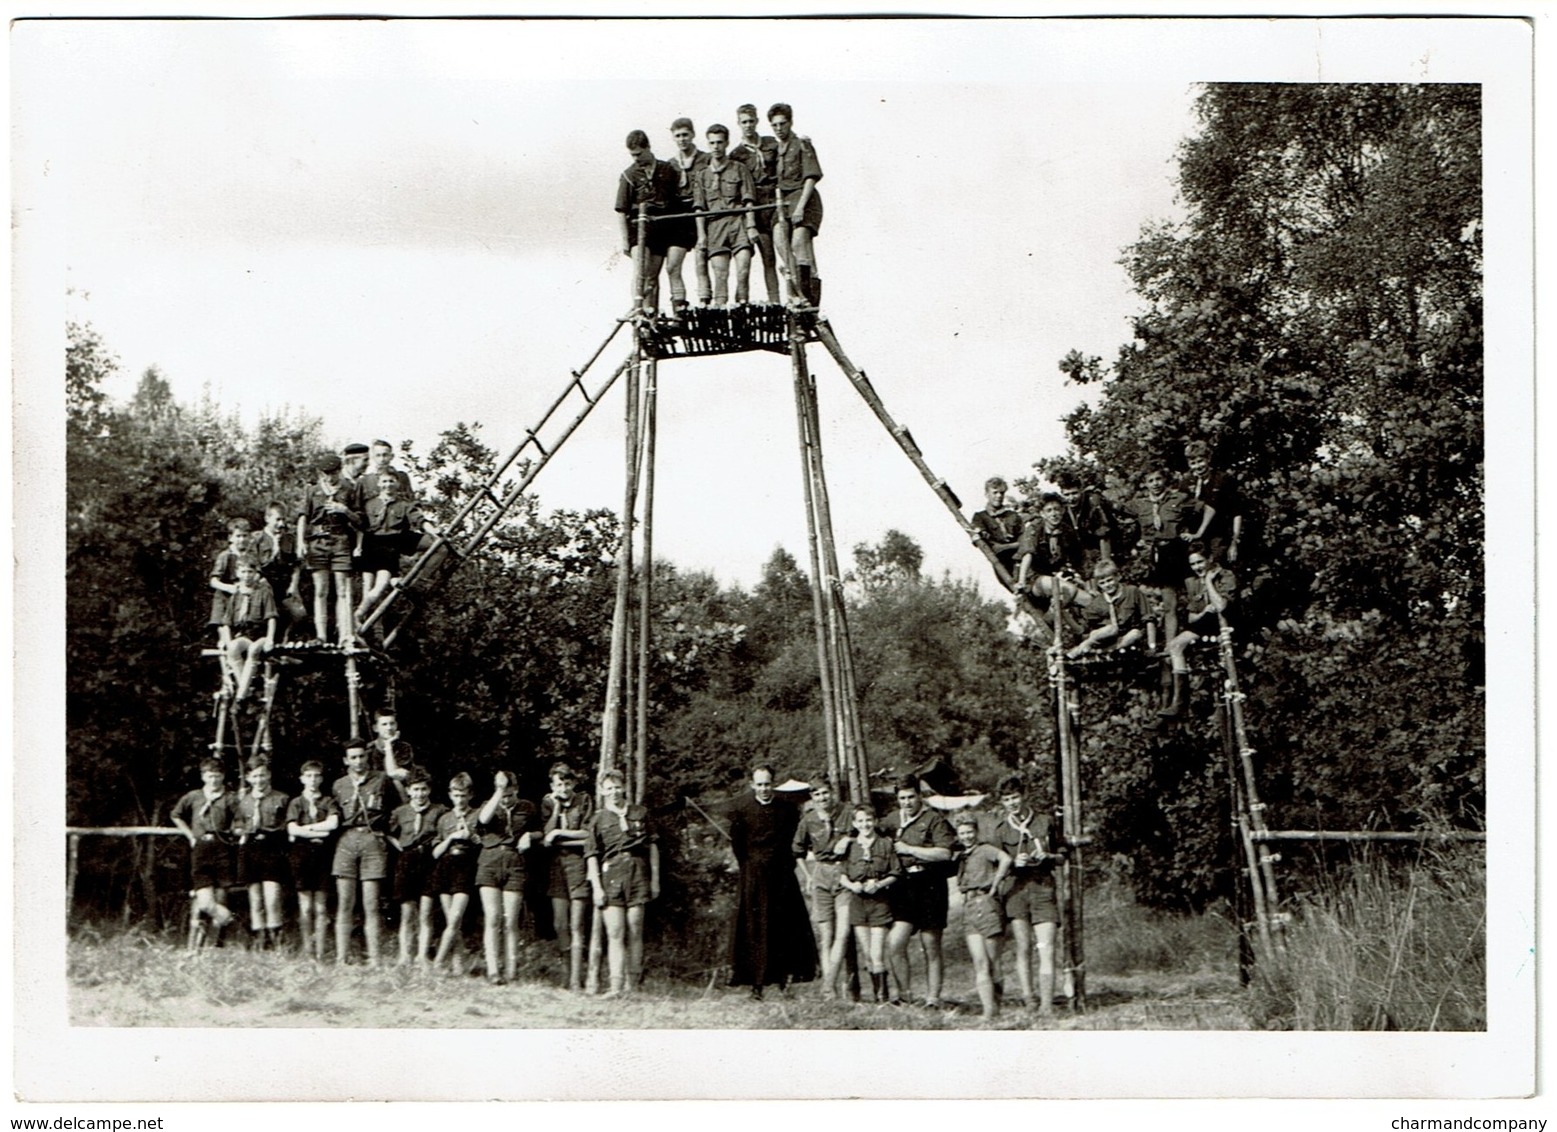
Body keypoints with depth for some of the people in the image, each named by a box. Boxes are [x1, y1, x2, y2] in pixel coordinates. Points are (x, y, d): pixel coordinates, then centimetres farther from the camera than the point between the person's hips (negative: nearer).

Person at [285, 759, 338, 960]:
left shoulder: (329, 802, 9)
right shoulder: (296, 803, 8)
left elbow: (333, 823, -9)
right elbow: (292, 829, -5)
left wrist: (307, 827, -6)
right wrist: (319, 832, -9)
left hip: (323, 853, 0)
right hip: (301, 853, 0)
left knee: (321, 906, 1)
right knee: (305, 905, -1)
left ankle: (320, 951, 2)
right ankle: (307, 949, 3)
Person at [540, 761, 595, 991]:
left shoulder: (585, 801, 2)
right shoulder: (548, 804, 10)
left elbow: (588, 835, -4)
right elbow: (545, 837, 0)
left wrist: (559, 834, -5)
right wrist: (556, 808, -6)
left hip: (578, 862, -4)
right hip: (556, 865, 4)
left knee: (577, 925, -10)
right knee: (560, 925, 1)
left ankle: (576, 979, -14)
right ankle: (571, 973, 10)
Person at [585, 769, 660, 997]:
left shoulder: (640, 813, 12)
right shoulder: (598, 820, 8)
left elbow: (652, 846, 15)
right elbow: (591, 856, 5)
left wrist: (655, 878, 11)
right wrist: (596, 887, -4)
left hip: (638, 873, 1)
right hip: (610, 874, -1)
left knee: (634, 932, 1)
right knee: (615, 933, -8)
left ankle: (632, 983, 6)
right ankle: (616, 985, -12)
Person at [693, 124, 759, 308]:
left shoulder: (739, 169, 12)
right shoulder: (702, 175, 16)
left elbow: (748, 200, 5)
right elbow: (700, 208, 10)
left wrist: (751, 225, -5)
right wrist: (701, 234, 1)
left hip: (739, 222, -1)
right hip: (714, 225, 1)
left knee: (743, 269, -14)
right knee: (720, 273, -6)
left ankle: (743, 305, -10)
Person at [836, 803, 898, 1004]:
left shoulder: (885, 845, 2)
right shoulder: (848, 845, 8)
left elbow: (896, 874, 2)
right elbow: (840, 874, 8)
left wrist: (879, 884, -13)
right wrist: (850, 884, -11)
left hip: (879, 901, -3)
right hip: (857, 901, 3)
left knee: (877, 955, -8)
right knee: (866, 955, 6)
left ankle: (882, 996, -1)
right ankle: (876, 993, 17)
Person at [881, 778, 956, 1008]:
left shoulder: (933, 819, -3)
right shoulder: (892, 820, 14)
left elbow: (944, 853, -14)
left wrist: (909, 849, -11)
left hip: (929, 884, -4)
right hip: (903, 885, 4)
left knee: (931, 946, 4)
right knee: (894, 943, -8)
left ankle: (933, 997, 13)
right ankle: (903, 992, 7)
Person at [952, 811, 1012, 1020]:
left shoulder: (985, 850, -3)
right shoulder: (960, 855, 17)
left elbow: (1005, 859, -20)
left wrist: (994, 887, -14)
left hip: (986, 904, -5)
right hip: (968, 907, 5)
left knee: (992, 962, 2)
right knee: (980, 962, -8)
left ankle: (994, 1004, 11)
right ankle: (988, 1008, -14)